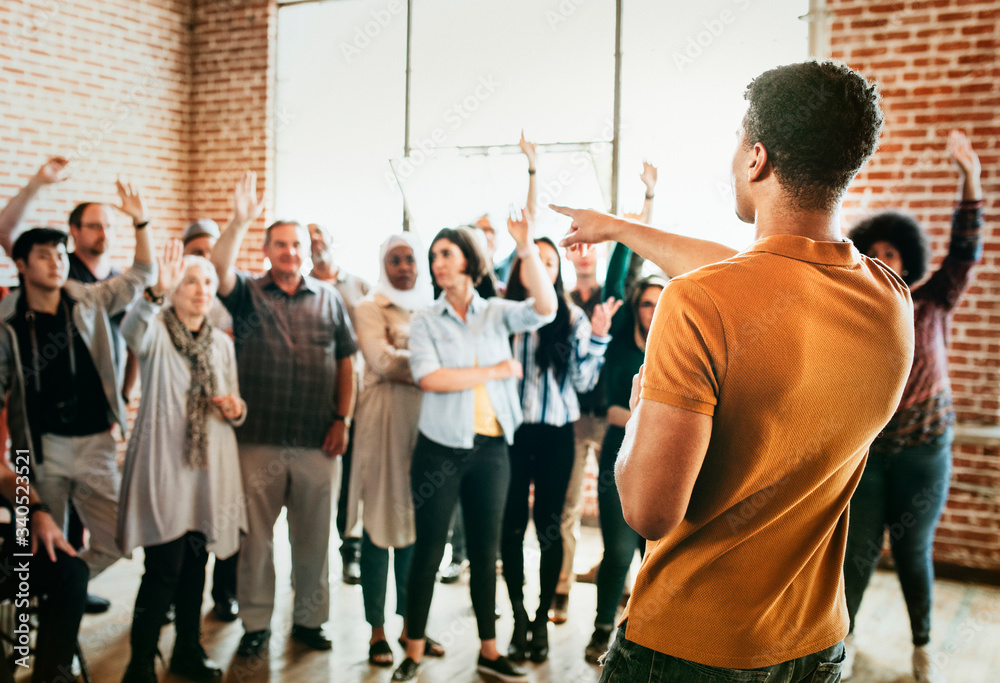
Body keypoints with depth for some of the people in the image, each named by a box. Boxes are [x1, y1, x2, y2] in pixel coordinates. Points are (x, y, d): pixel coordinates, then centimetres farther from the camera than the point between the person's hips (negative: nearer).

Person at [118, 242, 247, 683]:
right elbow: (131, 331, -30)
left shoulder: (221, 343, 13)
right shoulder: (156, 333, -4)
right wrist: (156, 292, -47)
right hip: (163, 464, -5)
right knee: (163, 571, -8)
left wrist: (235, 409, -4)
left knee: (195, 566, 13)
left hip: (210, 465, 5)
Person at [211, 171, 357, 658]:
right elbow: (218, 269, -17)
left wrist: (343, 420, 1)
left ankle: (309, 619, 26)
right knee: (255, 535, 7)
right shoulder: (248, 294, 4)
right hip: (259, 440, -1)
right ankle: (256, 623, 22)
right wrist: (239, 221, -27)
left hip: (318, 444, 1)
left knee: (314, 536, 10)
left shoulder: (328, 299, 7)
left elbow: (346, 362, 8)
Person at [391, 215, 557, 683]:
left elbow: (544, 308, -12)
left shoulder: (496, 312, 6)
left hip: (490, 447, 2)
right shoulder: (425, 320, 1)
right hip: (441, 448, -2)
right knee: (428, 550, 4)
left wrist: (527, 248, -18)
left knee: (485, 551, 11)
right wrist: (492, 371, -11)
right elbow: (429, 377, -14)